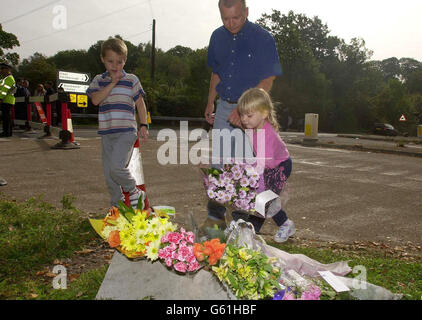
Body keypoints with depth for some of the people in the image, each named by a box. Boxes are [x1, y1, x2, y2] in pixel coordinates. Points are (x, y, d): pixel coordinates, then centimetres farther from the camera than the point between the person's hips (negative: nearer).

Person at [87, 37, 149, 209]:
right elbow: (95, 99, -6)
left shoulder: (131, 80, 4)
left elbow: (140, 103, 7)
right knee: (108, 173, 7)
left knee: (116, 166, -21)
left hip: (126, 131, -4)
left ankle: (133, 191, 3)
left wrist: (143, 125, 0)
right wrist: (112, 82, -9)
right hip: (106, 132, 4)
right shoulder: (98, 80, 10)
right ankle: (117, 204, 22)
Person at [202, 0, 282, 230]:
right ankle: (215, 217, 14)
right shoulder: (218, 37, 8)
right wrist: (210, 105, 13)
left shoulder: (263, 39, -9)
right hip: (224, 108, 5)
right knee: (217, 164, 3)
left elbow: (267, 81, -11)